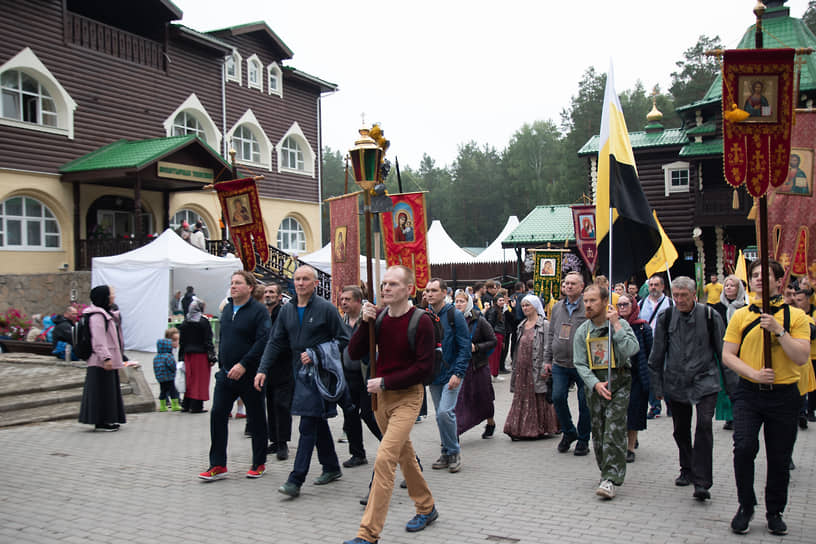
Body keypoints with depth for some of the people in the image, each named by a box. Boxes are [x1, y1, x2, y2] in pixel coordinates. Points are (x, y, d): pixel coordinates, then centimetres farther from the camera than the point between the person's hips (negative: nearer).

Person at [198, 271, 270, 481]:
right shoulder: (227, 309, 12)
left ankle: (259, 464, 20)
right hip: (226, 374, 6)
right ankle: (218, 465, 7)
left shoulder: (259, 311, -11)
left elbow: (262, 341, -19)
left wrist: (243, 364, -24)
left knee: (256, 419, 6)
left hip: (249, 376, -6)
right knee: (217, 415, 0)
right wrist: (221, 365, 16)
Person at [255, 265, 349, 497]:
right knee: (318, 423, 15)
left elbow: (343, 340, -5)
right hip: (300, 373, 6)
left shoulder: (326, 308, -8)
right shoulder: (287, 310, 10)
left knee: (308, 426, -9)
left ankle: (296, 480, -8)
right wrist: (263, 369, 1)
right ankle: (332, 467, 29)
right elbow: (275, 342, 11)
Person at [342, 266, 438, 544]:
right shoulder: (379, 317, 2)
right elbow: (354, 353, 0)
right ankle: (426, 508, 39)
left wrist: (385, 382, -17)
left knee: (384, 459, -16)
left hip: (408, 395, -6)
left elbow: (424, 366, -16)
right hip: (381, 395, 7)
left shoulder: (421, 321, -14)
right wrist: (365, 322, -14)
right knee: (404, 454, 19)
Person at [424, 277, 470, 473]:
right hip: (433, 375, 5)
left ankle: (453, 451, 3)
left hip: (451, 374, -5)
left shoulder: (455, 315, -8)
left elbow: (465, 348, -9)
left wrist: (457, 373, -17)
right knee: (440, 415, 10)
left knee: (445, 412, -15)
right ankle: (447, 453, 22)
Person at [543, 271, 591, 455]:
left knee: (584, 402, 4)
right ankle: (569, 432, 19)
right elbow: (551, 334, 17)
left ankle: (583, 440, 20)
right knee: (558, 398, -3)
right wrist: (547, 359, 13)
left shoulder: (588, 308, -5)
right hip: (560, 364, 4)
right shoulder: (557, 307, 11)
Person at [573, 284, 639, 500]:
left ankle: (610, 479, -15)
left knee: (614, 428, -13)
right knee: (598, 429, 8)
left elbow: (631, 350, -20)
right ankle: (607, 470, 26)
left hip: (619, 381, -4)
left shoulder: (621, 324, -3)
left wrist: (616, 325, -18)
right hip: (594, 382, 4)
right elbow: (579, 363, 1)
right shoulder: (582, 331, 5)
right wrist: (596, 384, -13)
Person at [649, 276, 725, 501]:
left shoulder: (710, 316, -5)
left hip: (704, 380, -3)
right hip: (675, 383, 3)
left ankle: (702, 482, -11)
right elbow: (657, 356, 9)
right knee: (680, 429, 11)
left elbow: (723, 353, 1)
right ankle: (687, 470, 33)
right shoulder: (665, 318, 1)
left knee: (704, 425, -16)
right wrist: (657, 386, 9)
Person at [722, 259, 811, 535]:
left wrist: (778, 330, -18)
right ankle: (745, 506, 6)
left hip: (784, 395, 0)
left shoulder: (795, 316, 0)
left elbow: (802, 357, -9)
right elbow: (728, 355, 1)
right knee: (744, 447, -15)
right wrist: (754, 373, -14)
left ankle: (775, 512, 28)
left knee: (780, 458, 7)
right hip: (749, 393, 0)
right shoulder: (740, 316, 4)